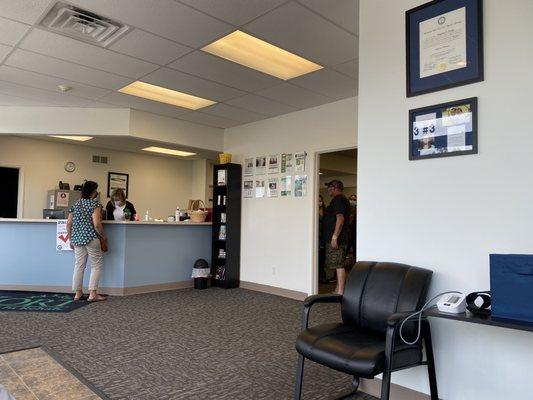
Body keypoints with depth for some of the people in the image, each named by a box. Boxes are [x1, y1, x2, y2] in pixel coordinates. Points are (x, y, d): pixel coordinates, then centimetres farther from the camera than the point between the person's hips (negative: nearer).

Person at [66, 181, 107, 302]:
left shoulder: (75, 204, 12)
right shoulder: (95, 204, -10)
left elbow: (68, 224, 13)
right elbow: (97, 224, -19)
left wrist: (71, 239, 21)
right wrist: (103, 236, -5)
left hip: (77, 238, 7)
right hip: (91, 238, -7)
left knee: (79, 265, 12)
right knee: (97, 265, 3)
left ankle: (78, 293, 18)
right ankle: (92, 294, -1)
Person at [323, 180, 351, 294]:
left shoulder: (338, 199, -12)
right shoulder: (343, 199, 20)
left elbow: (340, 218, -23)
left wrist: (334, 237, -25)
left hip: (336, 239, -11)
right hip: (341, 239, 11)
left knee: (339, 265, -9)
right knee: (338, 265, 14)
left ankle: (340, 292, -7)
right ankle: (338, 289, 21)